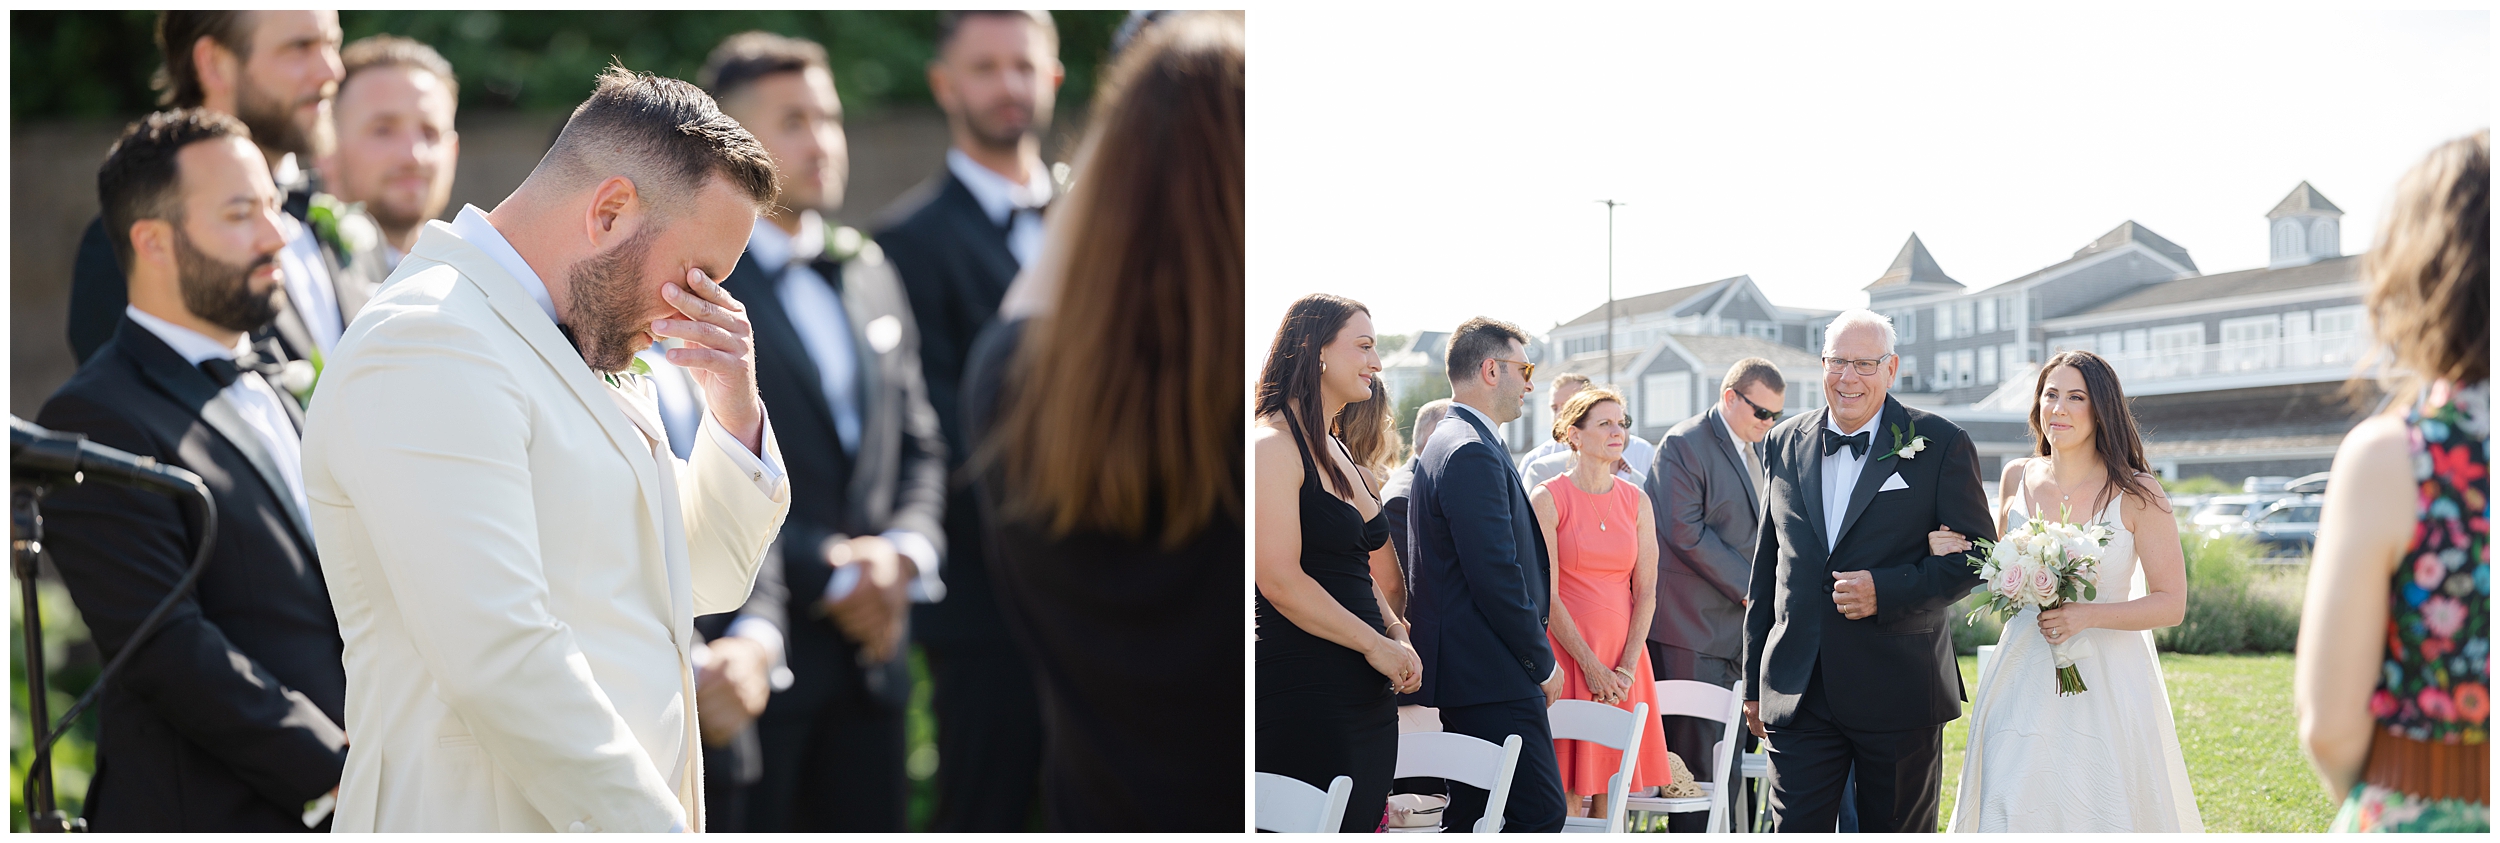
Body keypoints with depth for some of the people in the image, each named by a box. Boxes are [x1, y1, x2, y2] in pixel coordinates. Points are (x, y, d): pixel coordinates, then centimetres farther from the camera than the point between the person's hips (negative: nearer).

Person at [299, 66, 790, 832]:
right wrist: (661, 827, -21)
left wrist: (735, 409, 5)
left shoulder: (577, 350, 15)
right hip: (496, 818, -9)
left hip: (623, 805, 9)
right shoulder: (427, 345, -16)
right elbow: (501, 661, -24)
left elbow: (709, 579, 21)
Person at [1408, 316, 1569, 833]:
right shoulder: (1473, 453, -16)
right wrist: (1543, 663, -11)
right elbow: (1497, 576, -21)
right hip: (1494, 677, -11)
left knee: (1467, 813, 11)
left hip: (1461, 672, 11)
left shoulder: (1447, 444, 19)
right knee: (1540, 811, -12)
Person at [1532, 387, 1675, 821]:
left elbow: (1646, 590, 6)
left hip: (1624, 660, 4)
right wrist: (1590, 666, -12)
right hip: (1567, 654, -4)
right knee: (1567, 797, -6)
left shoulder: (1637, 501, 10)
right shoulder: (1548, 499, -4)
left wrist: (1627, 668, -5)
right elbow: (1546, 594, -8)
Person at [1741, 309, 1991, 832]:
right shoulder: (1784, 445, 10)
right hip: (1797, 694, 3)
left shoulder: (1940, 445, -1)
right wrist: (1754, 684, 15)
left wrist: (1886, 590, -19)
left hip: (1899, 694, -2)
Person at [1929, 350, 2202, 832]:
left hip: (2106, 687, -3)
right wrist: (1954, 554, 1)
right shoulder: (2018, 479, 5)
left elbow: (2171, 604, -7)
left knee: (2097, 817, 0)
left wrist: (2088, 615, -19)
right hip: (2023, 682, 3)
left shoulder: (2135, 494, -7)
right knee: (2011, 813, -2)